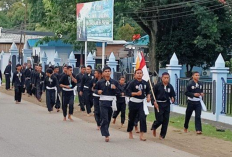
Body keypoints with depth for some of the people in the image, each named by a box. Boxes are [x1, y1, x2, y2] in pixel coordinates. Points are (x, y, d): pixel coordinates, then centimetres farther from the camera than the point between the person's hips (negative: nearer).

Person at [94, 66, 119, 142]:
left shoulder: (114, 82, 3)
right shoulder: (100, 82, 1)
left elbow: (118, 92, 5)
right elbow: (95, 89, 12)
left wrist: (115, 88, -14)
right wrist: (98, 91, -9)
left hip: (111, 102, 2)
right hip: (103, 102, -2)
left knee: (108, 119, 12)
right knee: (104, 119, -11)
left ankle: (105, 132, 29)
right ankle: (106, 135, -13)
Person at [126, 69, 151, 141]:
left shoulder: (145, 83, 2)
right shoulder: (133, 83, -10)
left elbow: (148, 91, 16)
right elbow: (128, 92, -15)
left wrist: (148, 97, -2)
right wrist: (136, 93, -25)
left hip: (141, 103, 2)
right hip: (133, 103, -2)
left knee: (142, 118, -11)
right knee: (132, 118, 10)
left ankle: (142, 135, -10)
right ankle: (130, 133, 33)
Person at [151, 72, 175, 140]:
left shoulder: (170, 87, 2)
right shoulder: (157, 86, -9)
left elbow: (172, 95, 12)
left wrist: (172, 99, -10)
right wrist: (154, 102, -15)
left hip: (166, 104, 4)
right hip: (158, 104, -4)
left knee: (166, 120, 3)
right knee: (160, 120, -8)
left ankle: (162, 135, 16)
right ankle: (154, 127, 26)